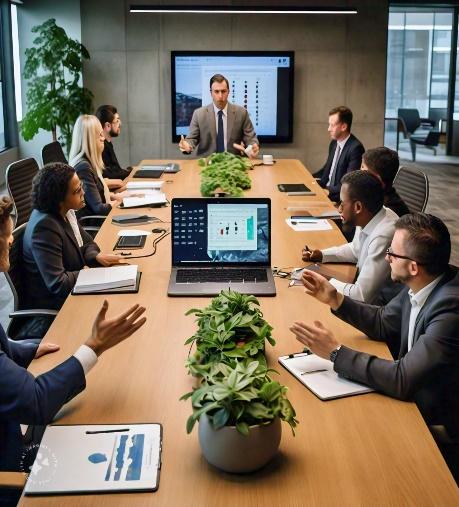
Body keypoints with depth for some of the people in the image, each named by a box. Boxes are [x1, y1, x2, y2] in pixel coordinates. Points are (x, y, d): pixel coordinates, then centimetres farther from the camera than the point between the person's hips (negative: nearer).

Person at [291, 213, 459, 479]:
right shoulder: (422, 286, -7)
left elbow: (402, 380, -33)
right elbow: (384, 323, 8)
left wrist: (336, 351, -26)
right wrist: (334, 299, -4)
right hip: (415, 396, 7)